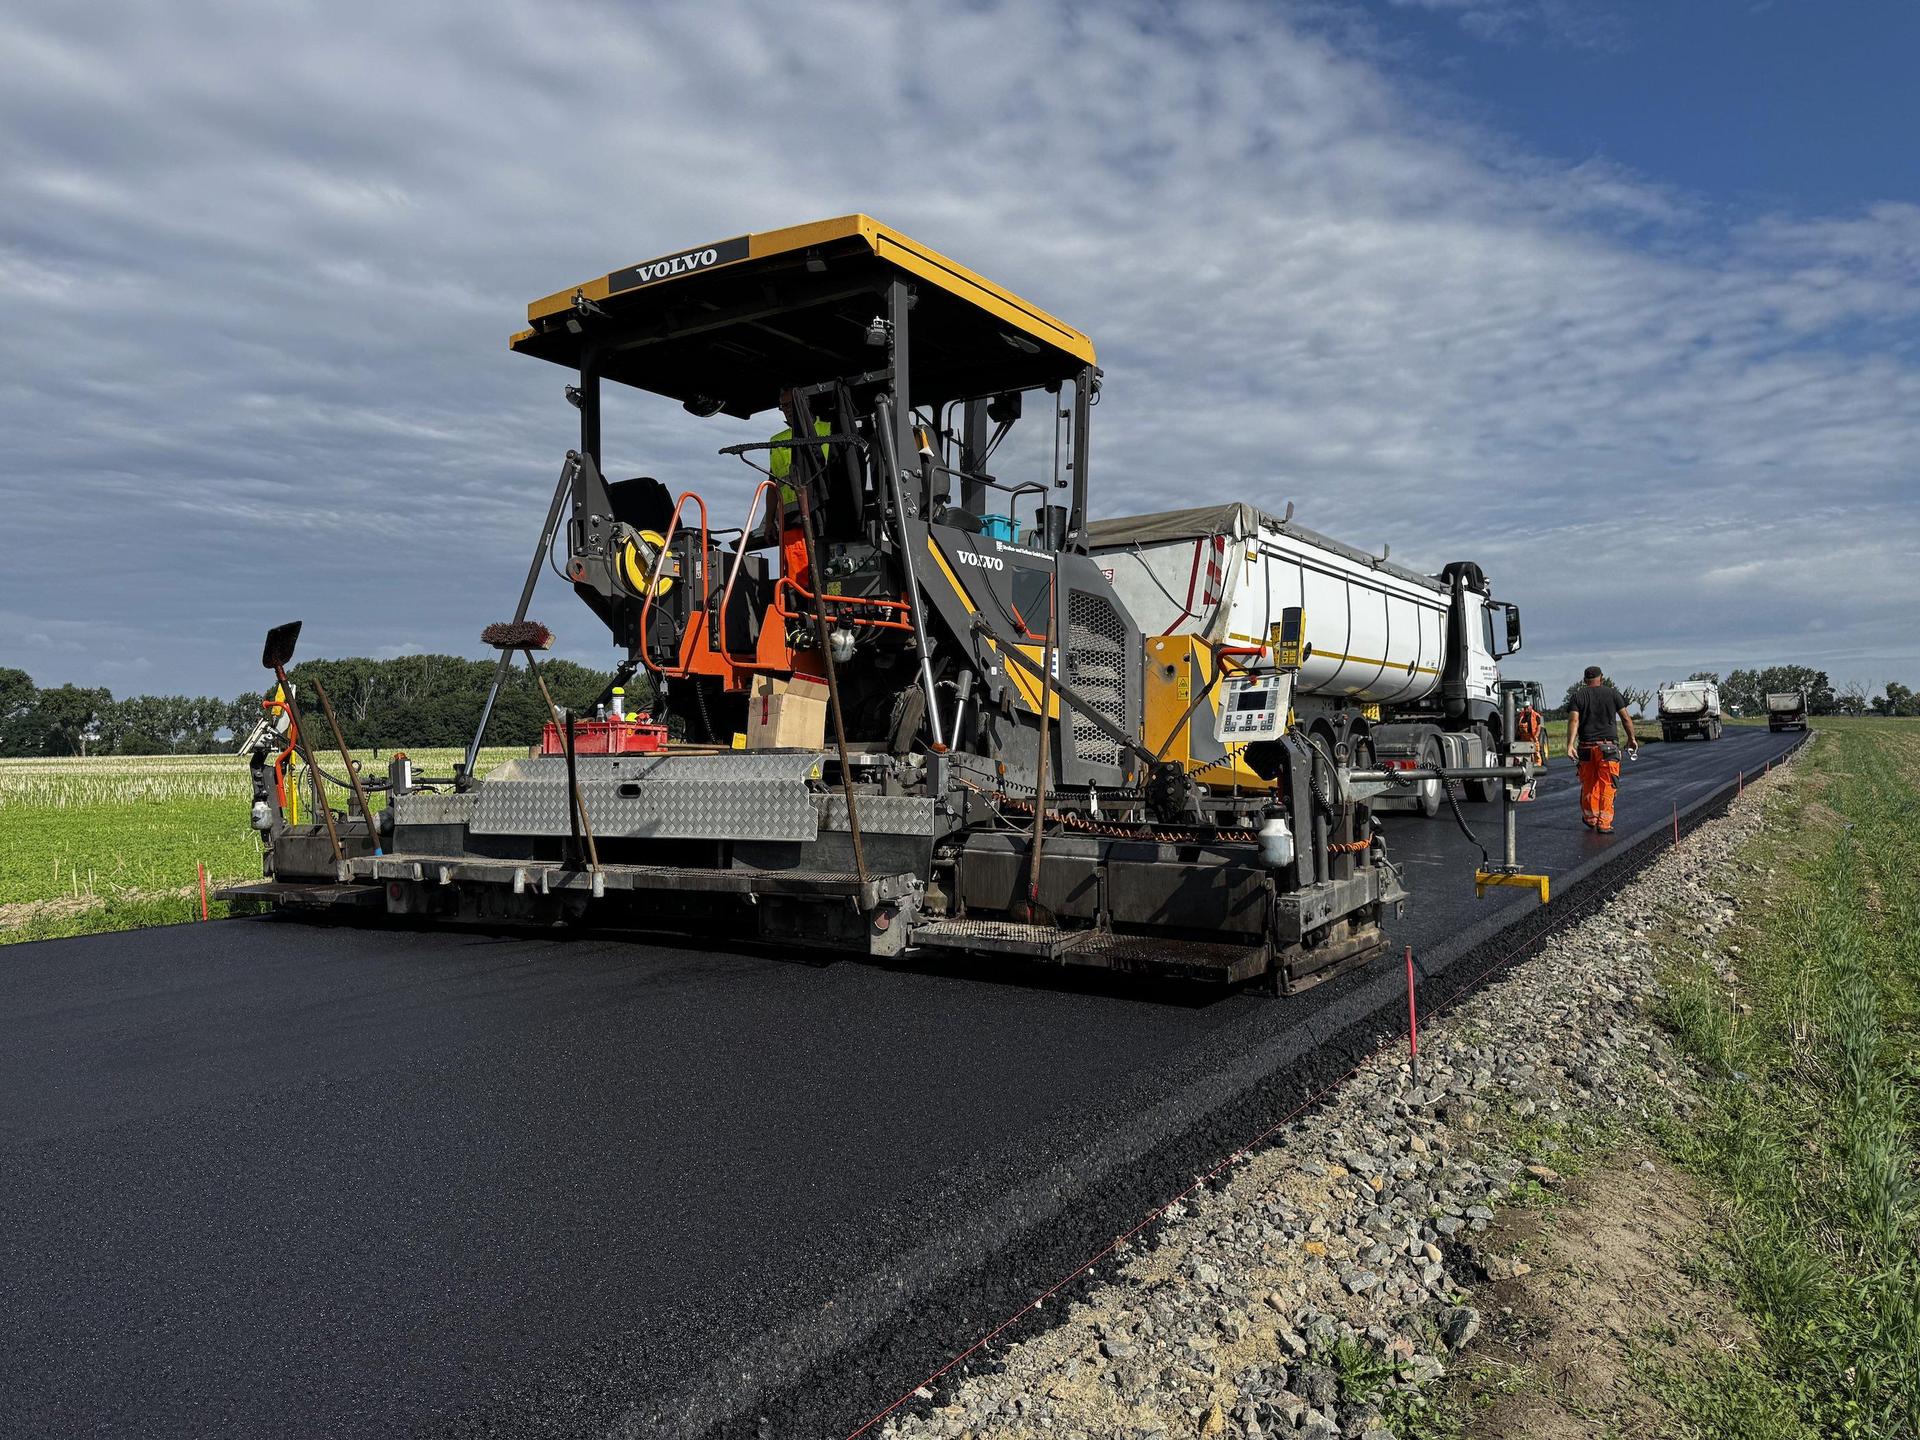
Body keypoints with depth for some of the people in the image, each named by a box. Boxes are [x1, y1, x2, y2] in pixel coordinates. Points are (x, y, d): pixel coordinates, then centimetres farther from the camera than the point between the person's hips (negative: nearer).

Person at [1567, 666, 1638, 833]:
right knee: (1607, 786, 0)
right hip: (1608, 746, -1)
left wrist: (1570, 745, -12)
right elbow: (1626, 718, 6)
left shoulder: (1578, 695, 5)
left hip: (1586, 747, 2)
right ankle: (1604, 823, -2)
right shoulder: (1613, 693, 4)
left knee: (1588, 784, 13)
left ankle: (1590, 818, 24)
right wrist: (1632, 738, 17)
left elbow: (1573, 721, -6)